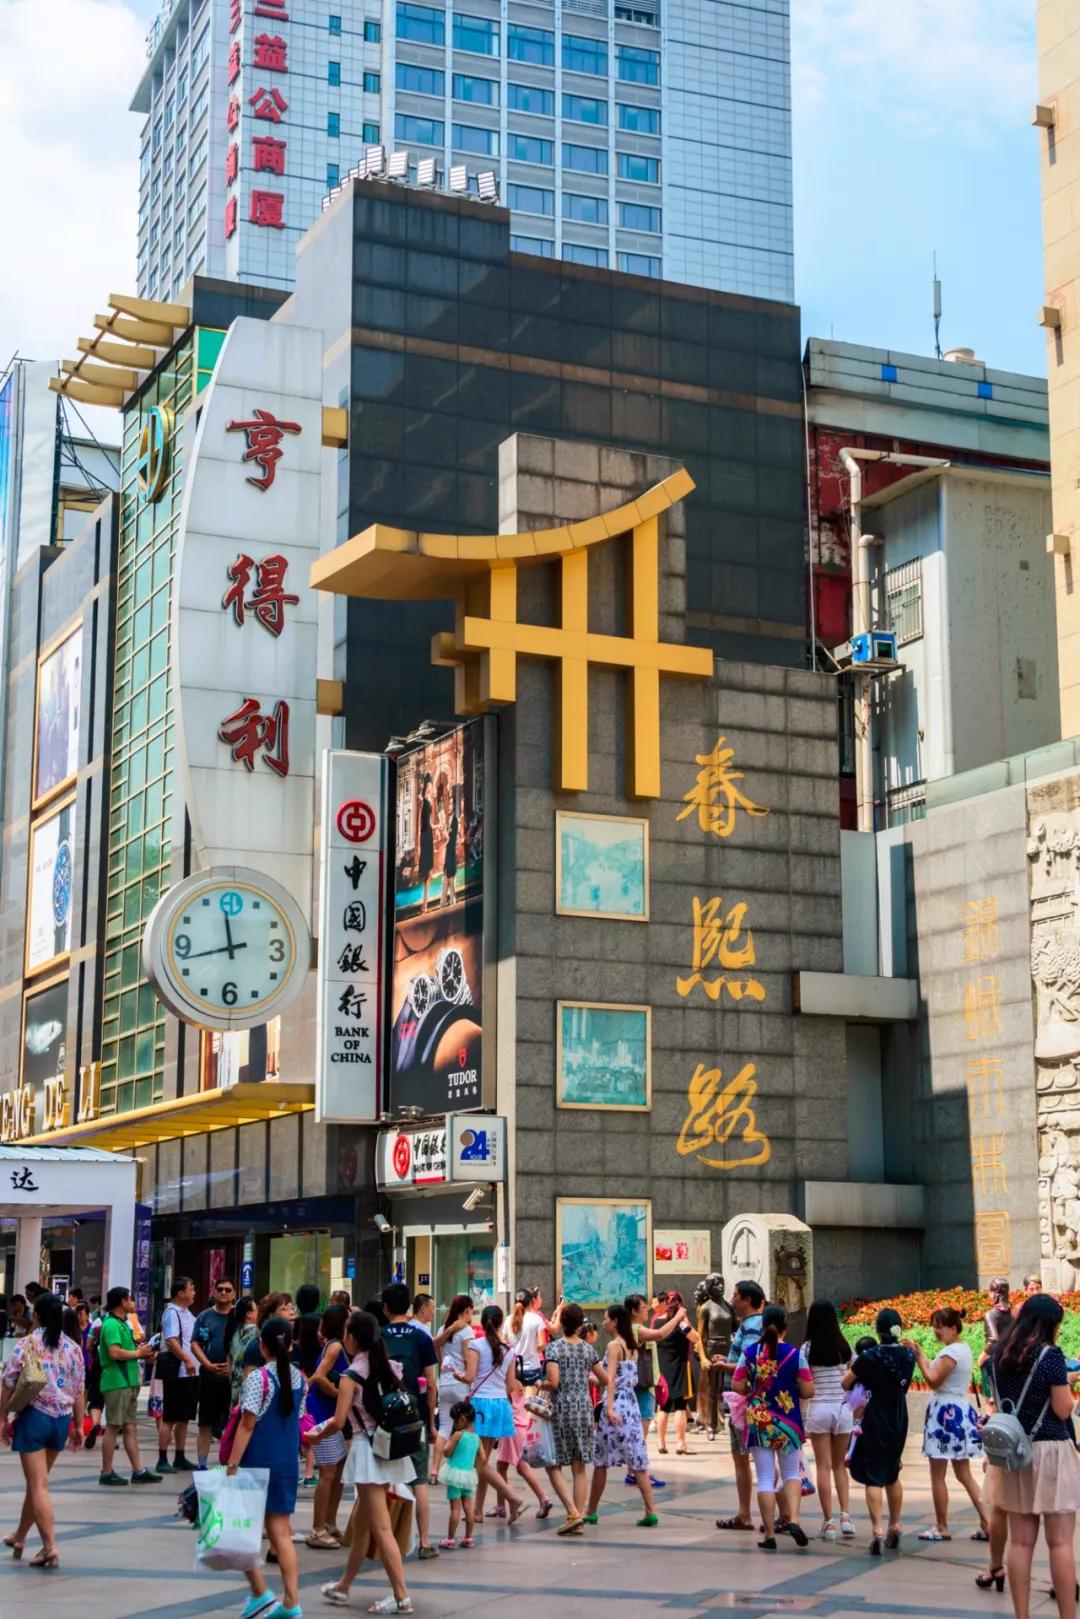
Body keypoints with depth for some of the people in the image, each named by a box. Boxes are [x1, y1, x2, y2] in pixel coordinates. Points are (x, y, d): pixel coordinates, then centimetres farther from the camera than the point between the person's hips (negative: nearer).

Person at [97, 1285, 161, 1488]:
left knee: (130, 1427, 10)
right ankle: (107, 1473, 2)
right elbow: (115, 1352, -24)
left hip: (128, 1382, 10)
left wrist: (142, 1353, 7)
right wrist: (138, 1353, -12)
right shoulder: (111, 1324, -13)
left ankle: (138, 1470, 13)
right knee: (114, 1427, -4)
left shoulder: (122, 1324, 19)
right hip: (116, 1382, -10)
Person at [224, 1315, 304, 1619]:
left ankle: (260, 1593, 2)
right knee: (281, 1533, 8)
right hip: (287, 1465, 6)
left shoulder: (257, 1378, -13)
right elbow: (295, 1418, 10)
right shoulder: (297, 1377, 4)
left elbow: (247, 1426, -15)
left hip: (257, 1464, -5)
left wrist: (232, 1466, -13)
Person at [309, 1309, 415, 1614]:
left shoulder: (352, 1375, -11)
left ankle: (401, 1596, -6)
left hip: (368, 1449, -7)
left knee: (380, 1528, -4)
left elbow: (338, 1422, -14)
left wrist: (316, 1436, 4)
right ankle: (343, 1587, 30)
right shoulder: (389, 1368, 7)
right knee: (361, 1523, 19)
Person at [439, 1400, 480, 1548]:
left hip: (456, 1473, -6)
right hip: (469, 1473, 6)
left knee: (455, 1507, -3)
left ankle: (450, 1540, 1)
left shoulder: (458, 1435, -14)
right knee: (468, 1506, 9)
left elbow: (447, 1452, -10)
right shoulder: (476, 1438, 4)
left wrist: (449, 1440, 5)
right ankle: (469, 1538, 13)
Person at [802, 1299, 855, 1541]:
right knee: (839, 1465, 16)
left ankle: (828, 1522, 2)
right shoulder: (845, 1347, 1)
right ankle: (845, 1516, 3)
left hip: (819, 1408, -2)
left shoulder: (807, 1349, -7)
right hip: (843, 1408, 2)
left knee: (823, 1466, 4)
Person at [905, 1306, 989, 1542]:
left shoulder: (951, 1351, -17)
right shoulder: (964, 1348, 12)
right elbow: (938, 1371, 14)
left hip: (946, 1413, -10)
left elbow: (933, 1381, -19)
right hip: (961, 1410, 10)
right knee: (964, 1474, 12)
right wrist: (920, 1355, 9)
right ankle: (986, 1523, 7)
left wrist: (919, 1357, -11)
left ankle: (941, 1528, 6)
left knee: (937, 1476, 1)